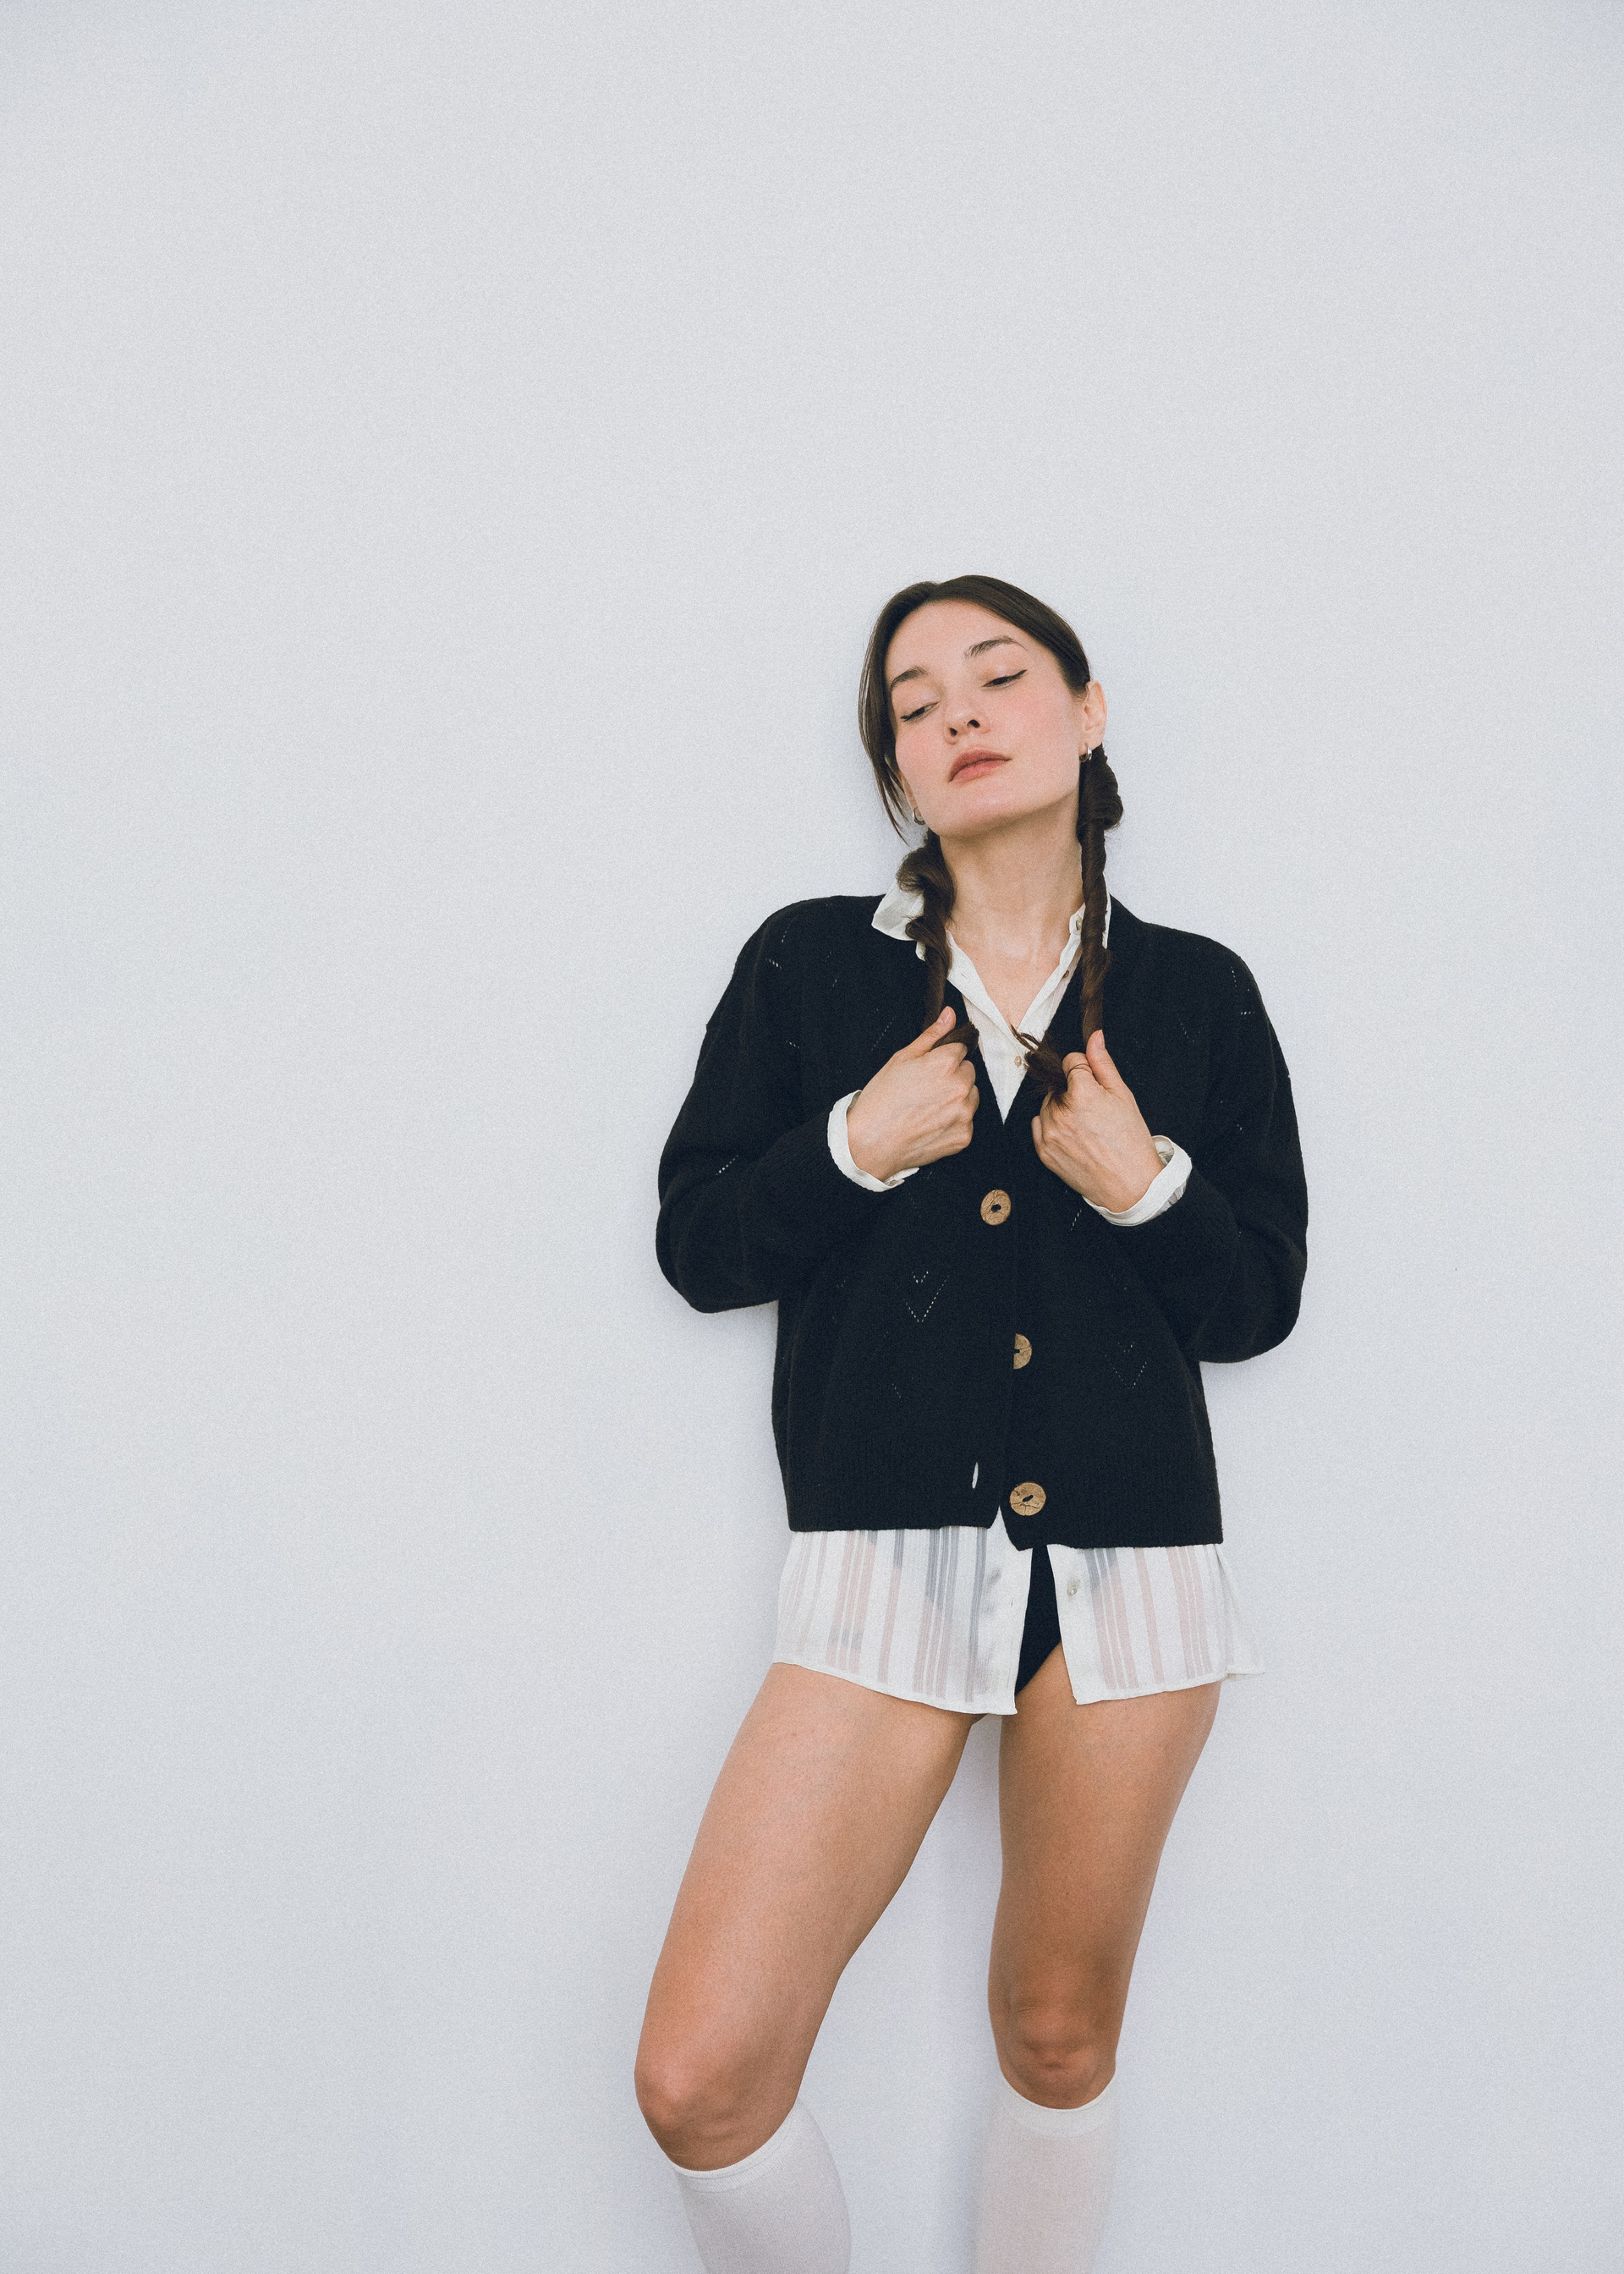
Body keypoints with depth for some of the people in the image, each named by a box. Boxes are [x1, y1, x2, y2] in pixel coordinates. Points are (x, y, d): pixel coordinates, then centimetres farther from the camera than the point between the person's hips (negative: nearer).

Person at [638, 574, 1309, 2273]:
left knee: (1060, 2037, 16)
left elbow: (1261, 1295, 8)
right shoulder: (810, 965, 4)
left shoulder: (1195, 991, 7)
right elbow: (697, 1243, 4)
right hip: (886, 1556, -1)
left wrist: (1150, 1184, -10)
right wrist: (856, 1147, -12)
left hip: (1127, 1560, 2)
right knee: (701, 2079, -7)